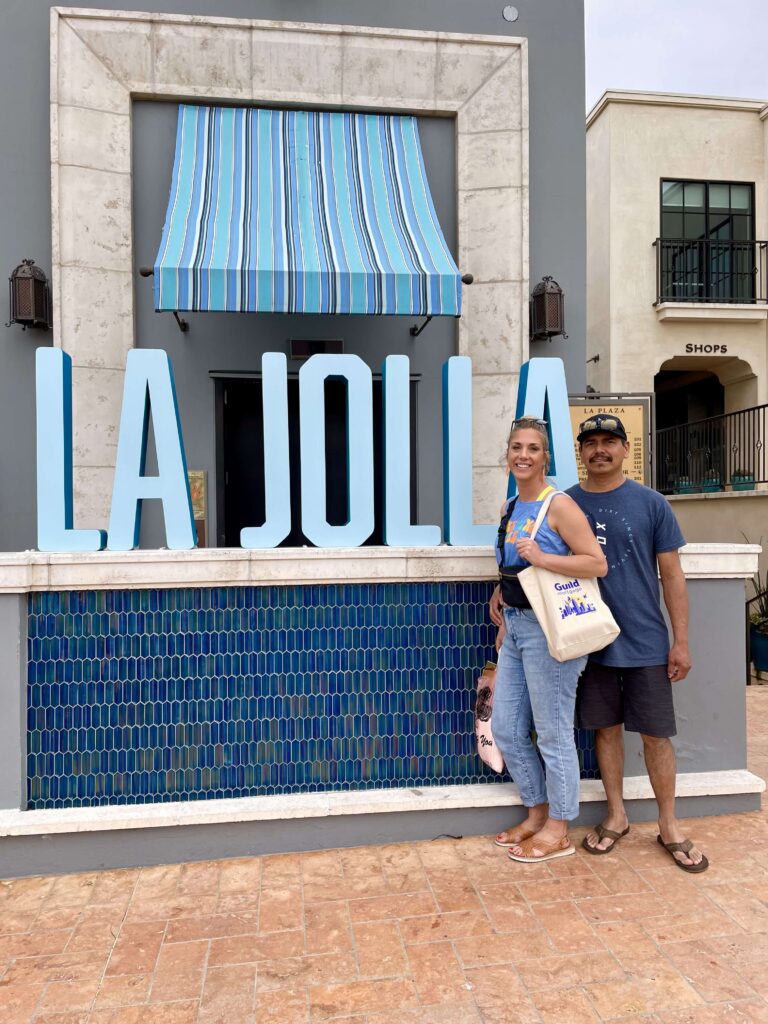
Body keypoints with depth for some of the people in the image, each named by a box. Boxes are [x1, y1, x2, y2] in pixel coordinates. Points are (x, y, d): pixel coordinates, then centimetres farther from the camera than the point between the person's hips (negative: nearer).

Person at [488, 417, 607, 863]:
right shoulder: (510, 507, 12)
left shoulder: (559, 505, -11)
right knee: (507, 730, 14)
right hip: (516, 628, 9)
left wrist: (542, 558, -25)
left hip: (549, 629, -8)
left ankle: (558, 831, 22)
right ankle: (538, 813, 33)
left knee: (553, 734, 4)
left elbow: (598, 563, -16)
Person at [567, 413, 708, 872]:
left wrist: (681, 641, -3)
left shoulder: (651, 503, -2)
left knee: (656, 733, 7)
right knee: (606, 729, 13)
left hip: (646, 642, -1)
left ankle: (670, 825, 27)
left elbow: (671, 575, -1)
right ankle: (617, 816, 31)